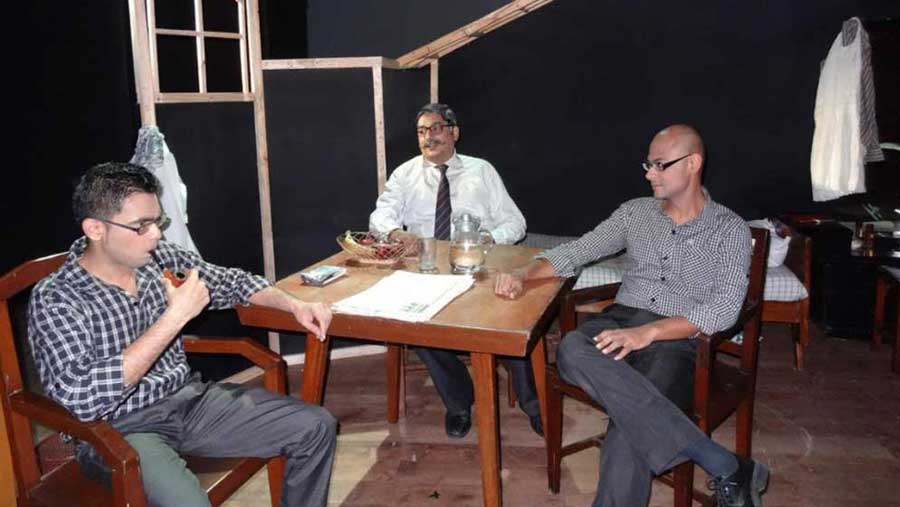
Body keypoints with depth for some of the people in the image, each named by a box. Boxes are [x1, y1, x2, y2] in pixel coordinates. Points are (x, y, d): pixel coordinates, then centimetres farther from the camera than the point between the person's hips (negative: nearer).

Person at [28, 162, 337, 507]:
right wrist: (175, 317, -29)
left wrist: (294, 305, -3)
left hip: (191, 399, 6)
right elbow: (82, 397, -30)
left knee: (316, 427, -4)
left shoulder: (160, 259, -1)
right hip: (120, 430, -5)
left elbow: (232, 282, 13)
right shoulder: (55, 299, -16)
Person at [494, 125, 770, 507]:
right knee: (572, 350, -34)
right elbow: (574, 252, 14)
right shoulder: (635, 212, 16)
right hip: (621, 321, 4)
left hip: (676, 339, -4)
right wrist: (523, 274, -7)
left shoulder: (730, 229, 4)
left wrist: (648, 331, -24)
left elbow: (724, 310, -10)